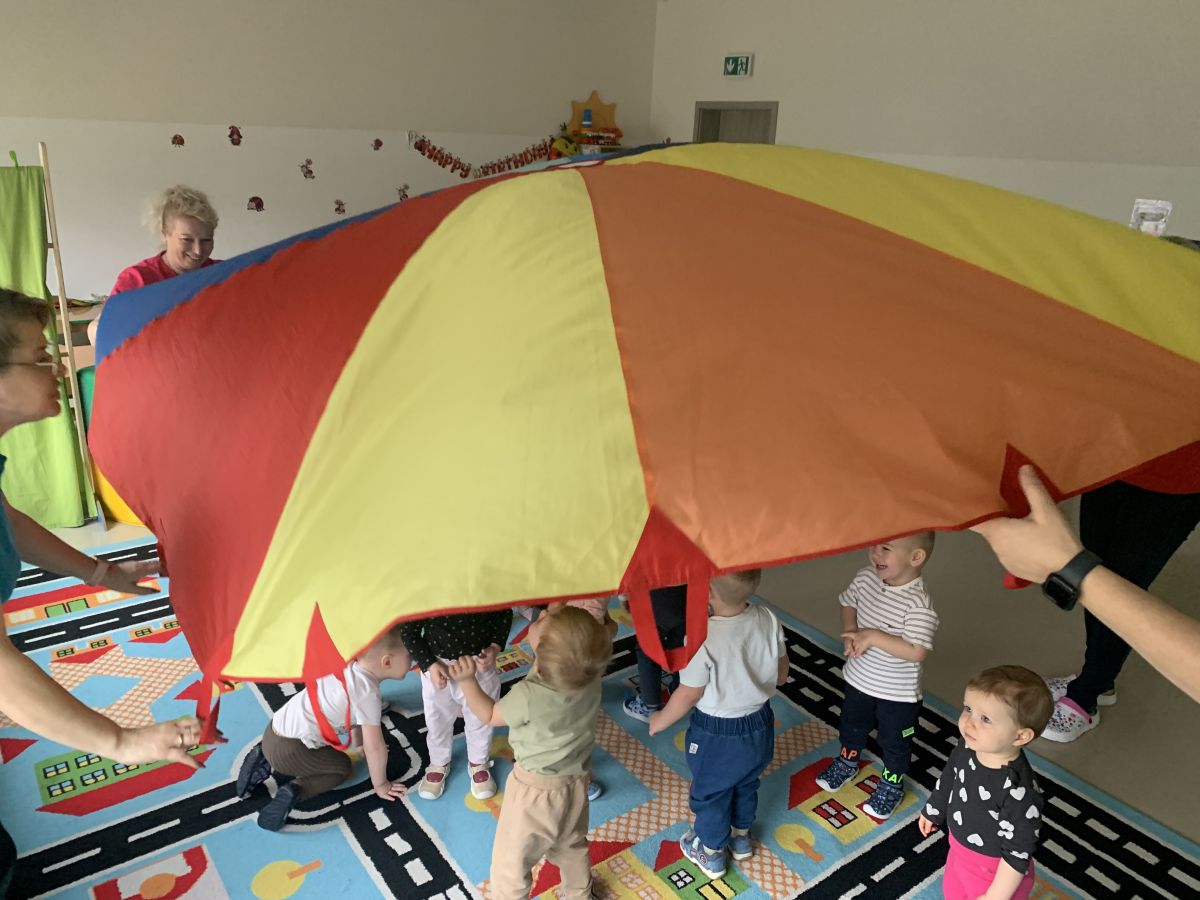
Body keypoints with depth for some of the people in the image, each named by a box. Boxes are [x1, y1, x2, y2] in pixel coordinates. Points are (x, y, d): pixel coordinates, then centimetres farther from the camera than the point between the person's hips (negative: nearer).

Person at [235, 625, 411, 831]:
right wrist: (380, 785, 0)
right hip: (289, 749, -8)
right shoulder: (368, 693, -19)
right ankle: (295, 791, -9)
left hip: (276, 729, 8)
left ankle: (267, 764, 19)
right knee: (342, 767, 10)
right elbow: (375, 747, -16)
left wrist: (359, 746, 37)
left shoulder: (348, 668, 8)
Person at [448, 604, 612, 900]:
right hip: (575, 784, 6)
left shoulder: (528, 696, -35)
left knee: (511, 859, 19)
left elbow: (490, 715, -12)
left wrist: (467, 680, -13)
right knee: (572, 847, 33)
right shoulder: (591, 674, -25)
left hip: (535, 791, -6)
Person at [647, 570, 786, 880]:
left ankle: (711, 853, 45)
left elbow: (688, 695, -22)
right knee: (746, 784, 31)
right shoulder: (769, 620, -17)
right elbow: (781, 675, -2)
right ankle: (741, 836, 55)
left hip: (717, 734, -5)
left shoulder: (702, 638, -34)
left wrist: (659, 720, -3)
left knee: (710, 792, 22)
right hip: (760, 724, 5)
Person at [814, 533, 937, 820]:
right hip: (859, 678, 6)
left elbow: (917, 652, -37)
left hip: (898, 693, -5)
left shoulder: (918, 603, -32)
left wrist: (873, 637, -34)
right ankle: (847, 762, 57)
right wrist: (850, 633, -13)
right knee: (852, 726, 30)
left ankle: (892, 786, 46)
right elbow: (847, 603, 4)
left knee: (894, 742, 20)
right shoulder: (866, 578, -14)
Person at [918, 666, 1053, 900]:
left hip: (994, 871, -6)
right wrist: (933, 811, 18)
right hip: (960, 851, 6)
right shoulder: (967, 748, -18)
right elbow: (948, 780, 3)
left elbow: (1018, 853, -28)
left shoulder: (1019, 792, -39)